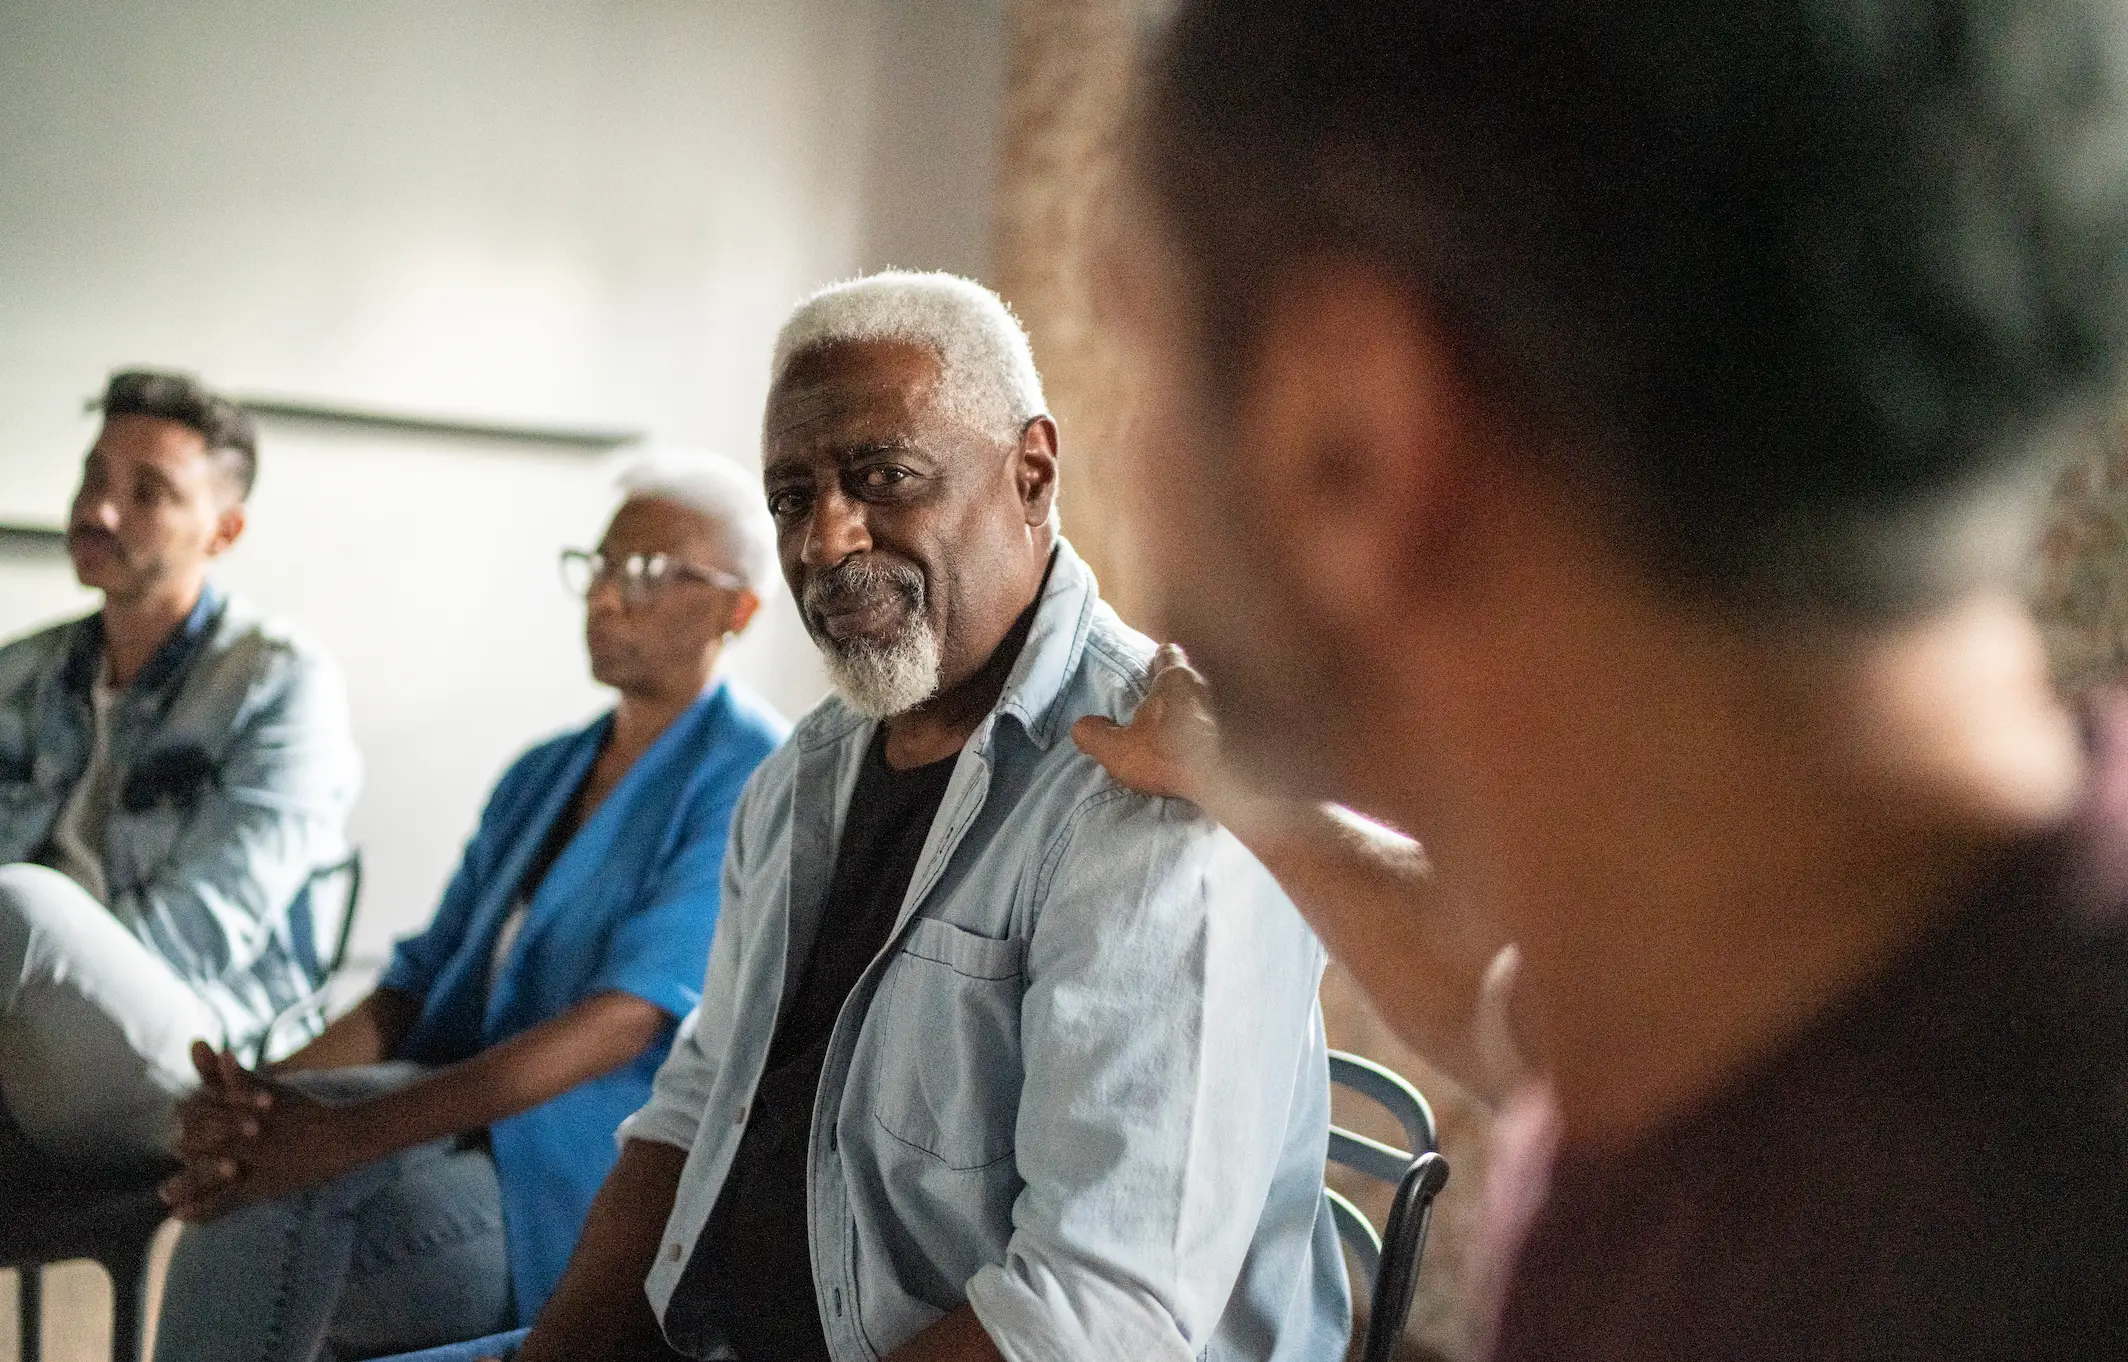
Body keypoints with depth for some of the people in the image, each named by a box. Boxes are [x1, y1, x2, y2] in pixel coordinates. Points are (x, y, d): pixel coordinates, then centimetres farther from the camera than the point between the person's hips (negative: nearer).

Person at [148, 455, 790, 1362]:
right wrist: (264, 1089, -11)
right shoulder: (540, 777, 19)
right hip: (474, 1144, 6)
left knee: (273, 1205, -26)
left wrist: (352, 1131, -28)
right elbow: (421, 985, 10)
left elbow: (626, 1018, -20)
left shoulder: (754, 778, -7)